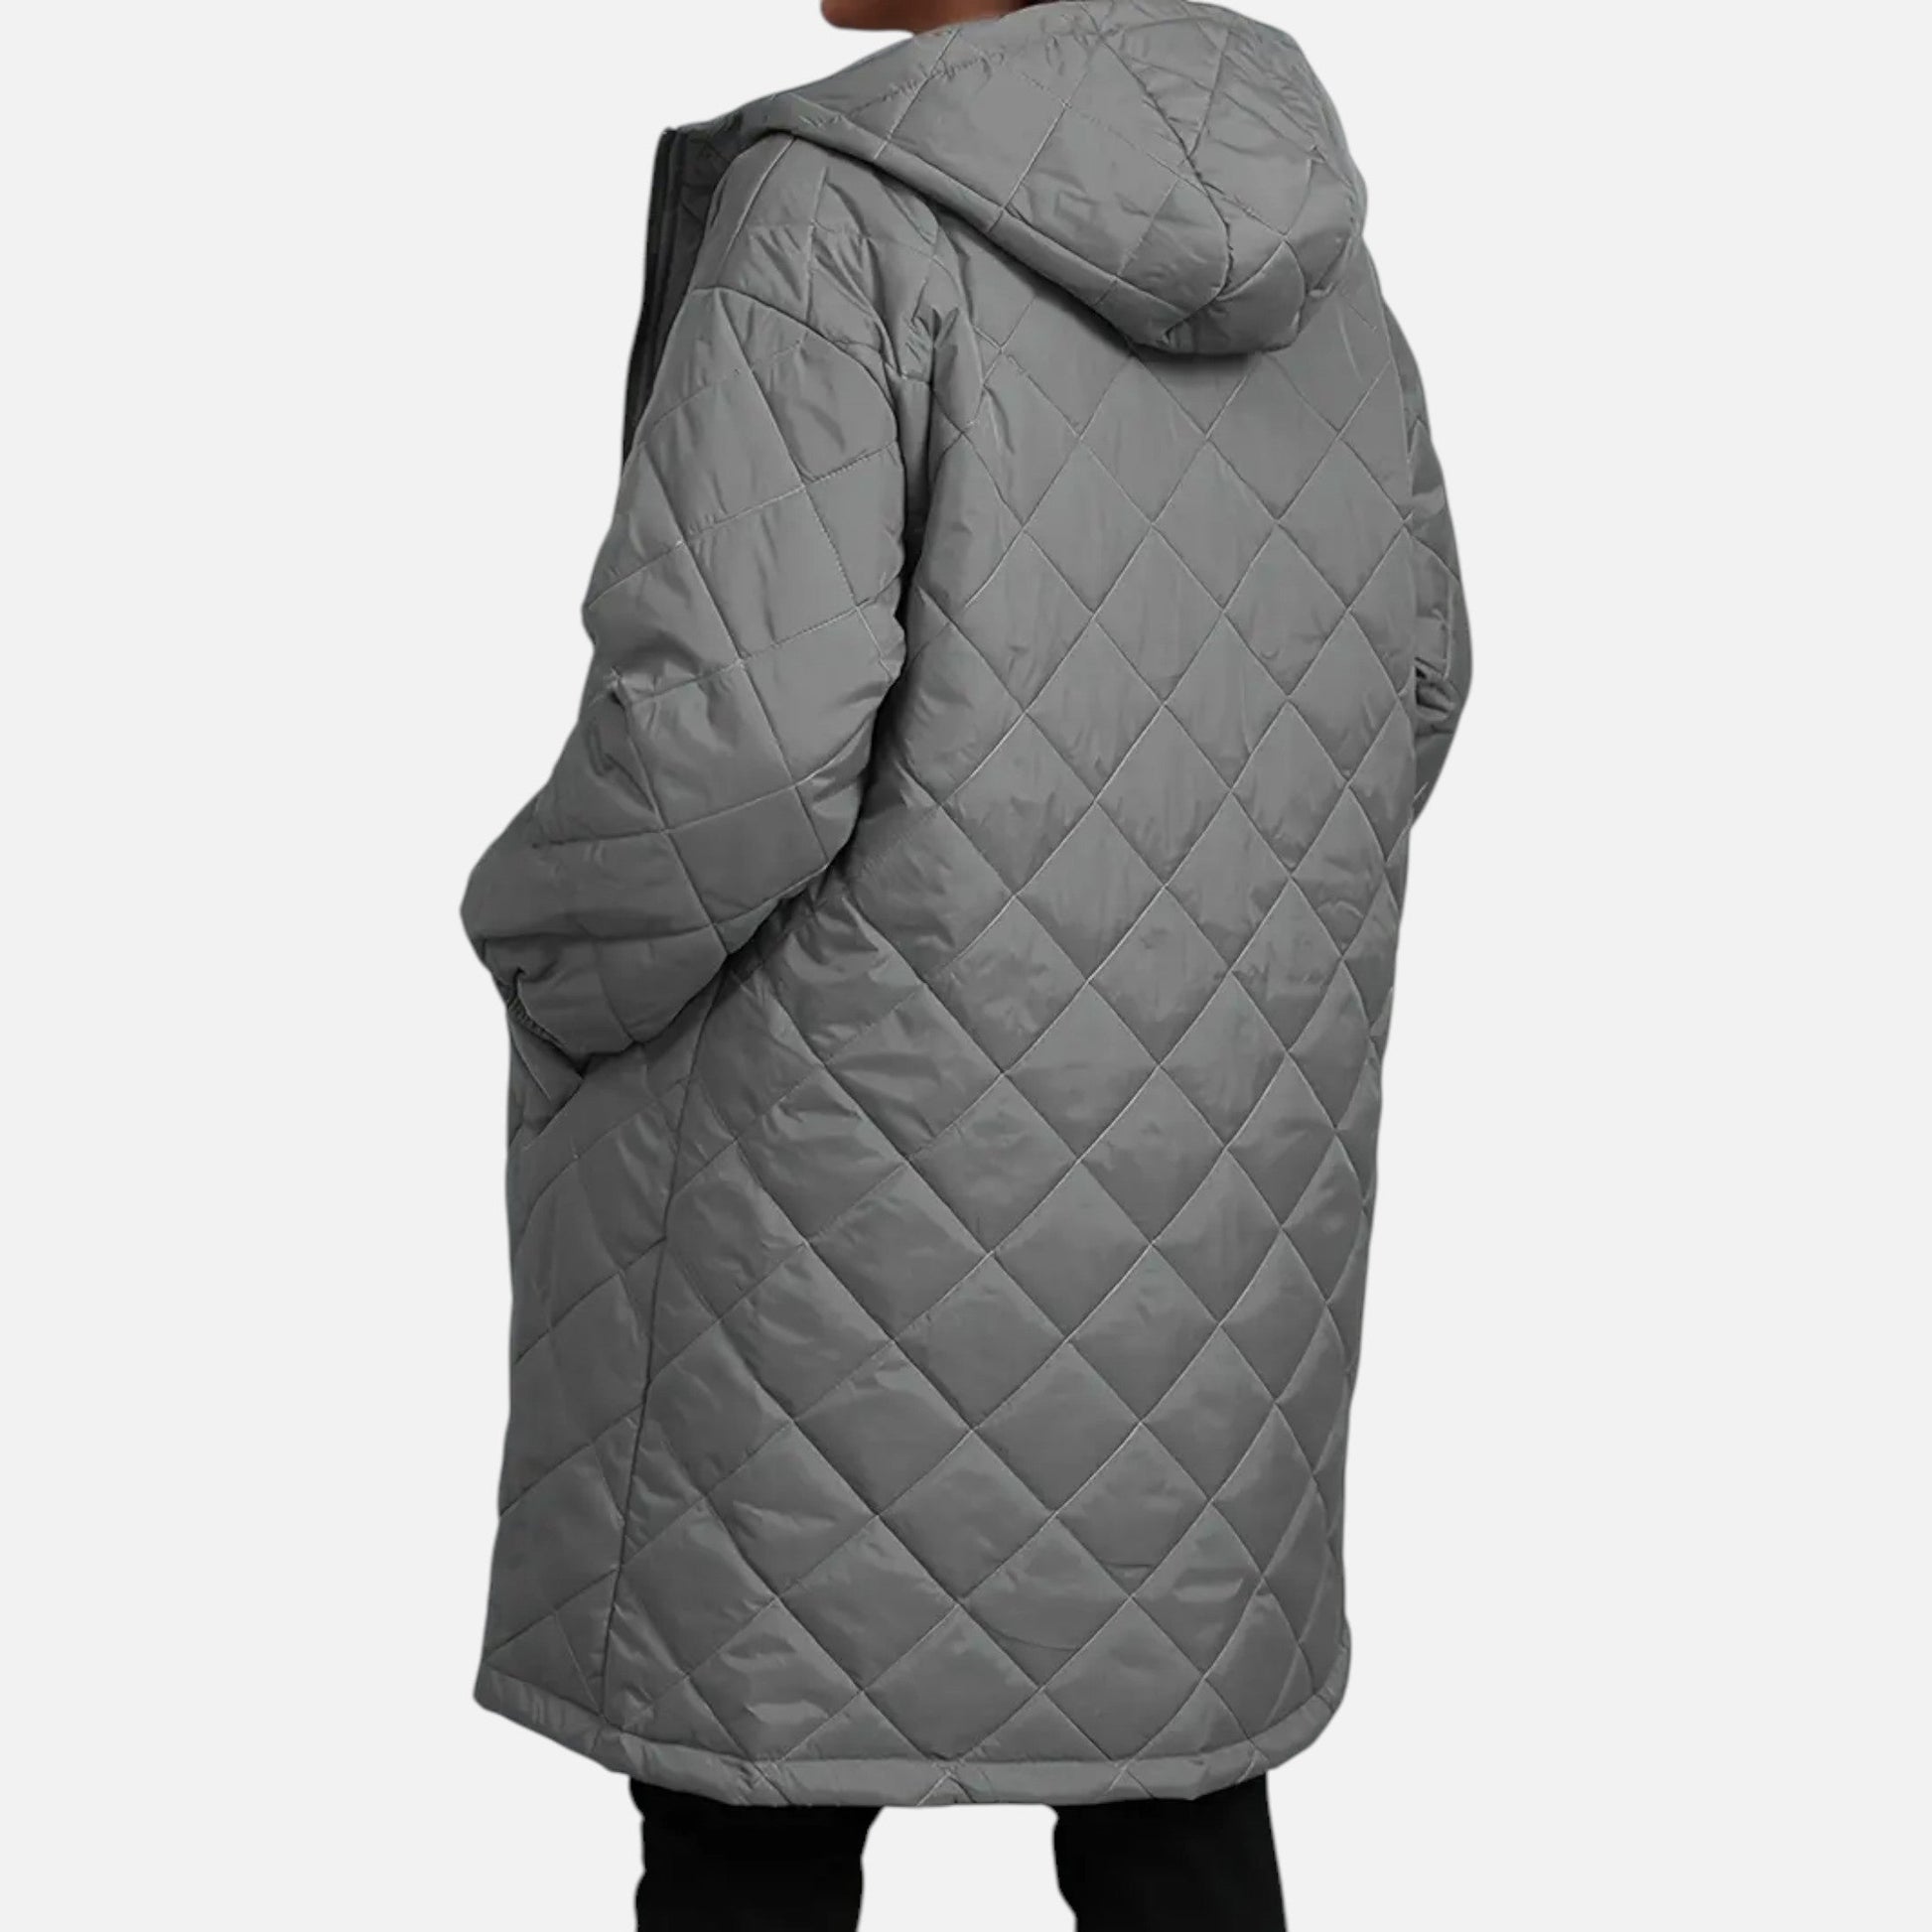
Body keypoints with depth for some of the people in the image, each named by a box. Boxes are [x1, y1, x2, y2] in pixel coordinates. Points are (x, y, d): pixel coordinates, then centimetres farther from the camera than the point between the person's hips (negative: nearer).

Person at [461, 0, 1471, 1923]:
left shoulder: (842, 210, -18)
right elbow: (1395, 679, 10)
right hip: (1209, 1163, 6)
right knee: (1166, 1746, 19)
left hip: (879, 1152, -6)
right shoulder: (1284, 204, 3)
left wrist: (554, 958, -5)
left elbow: (725, 744, -24)